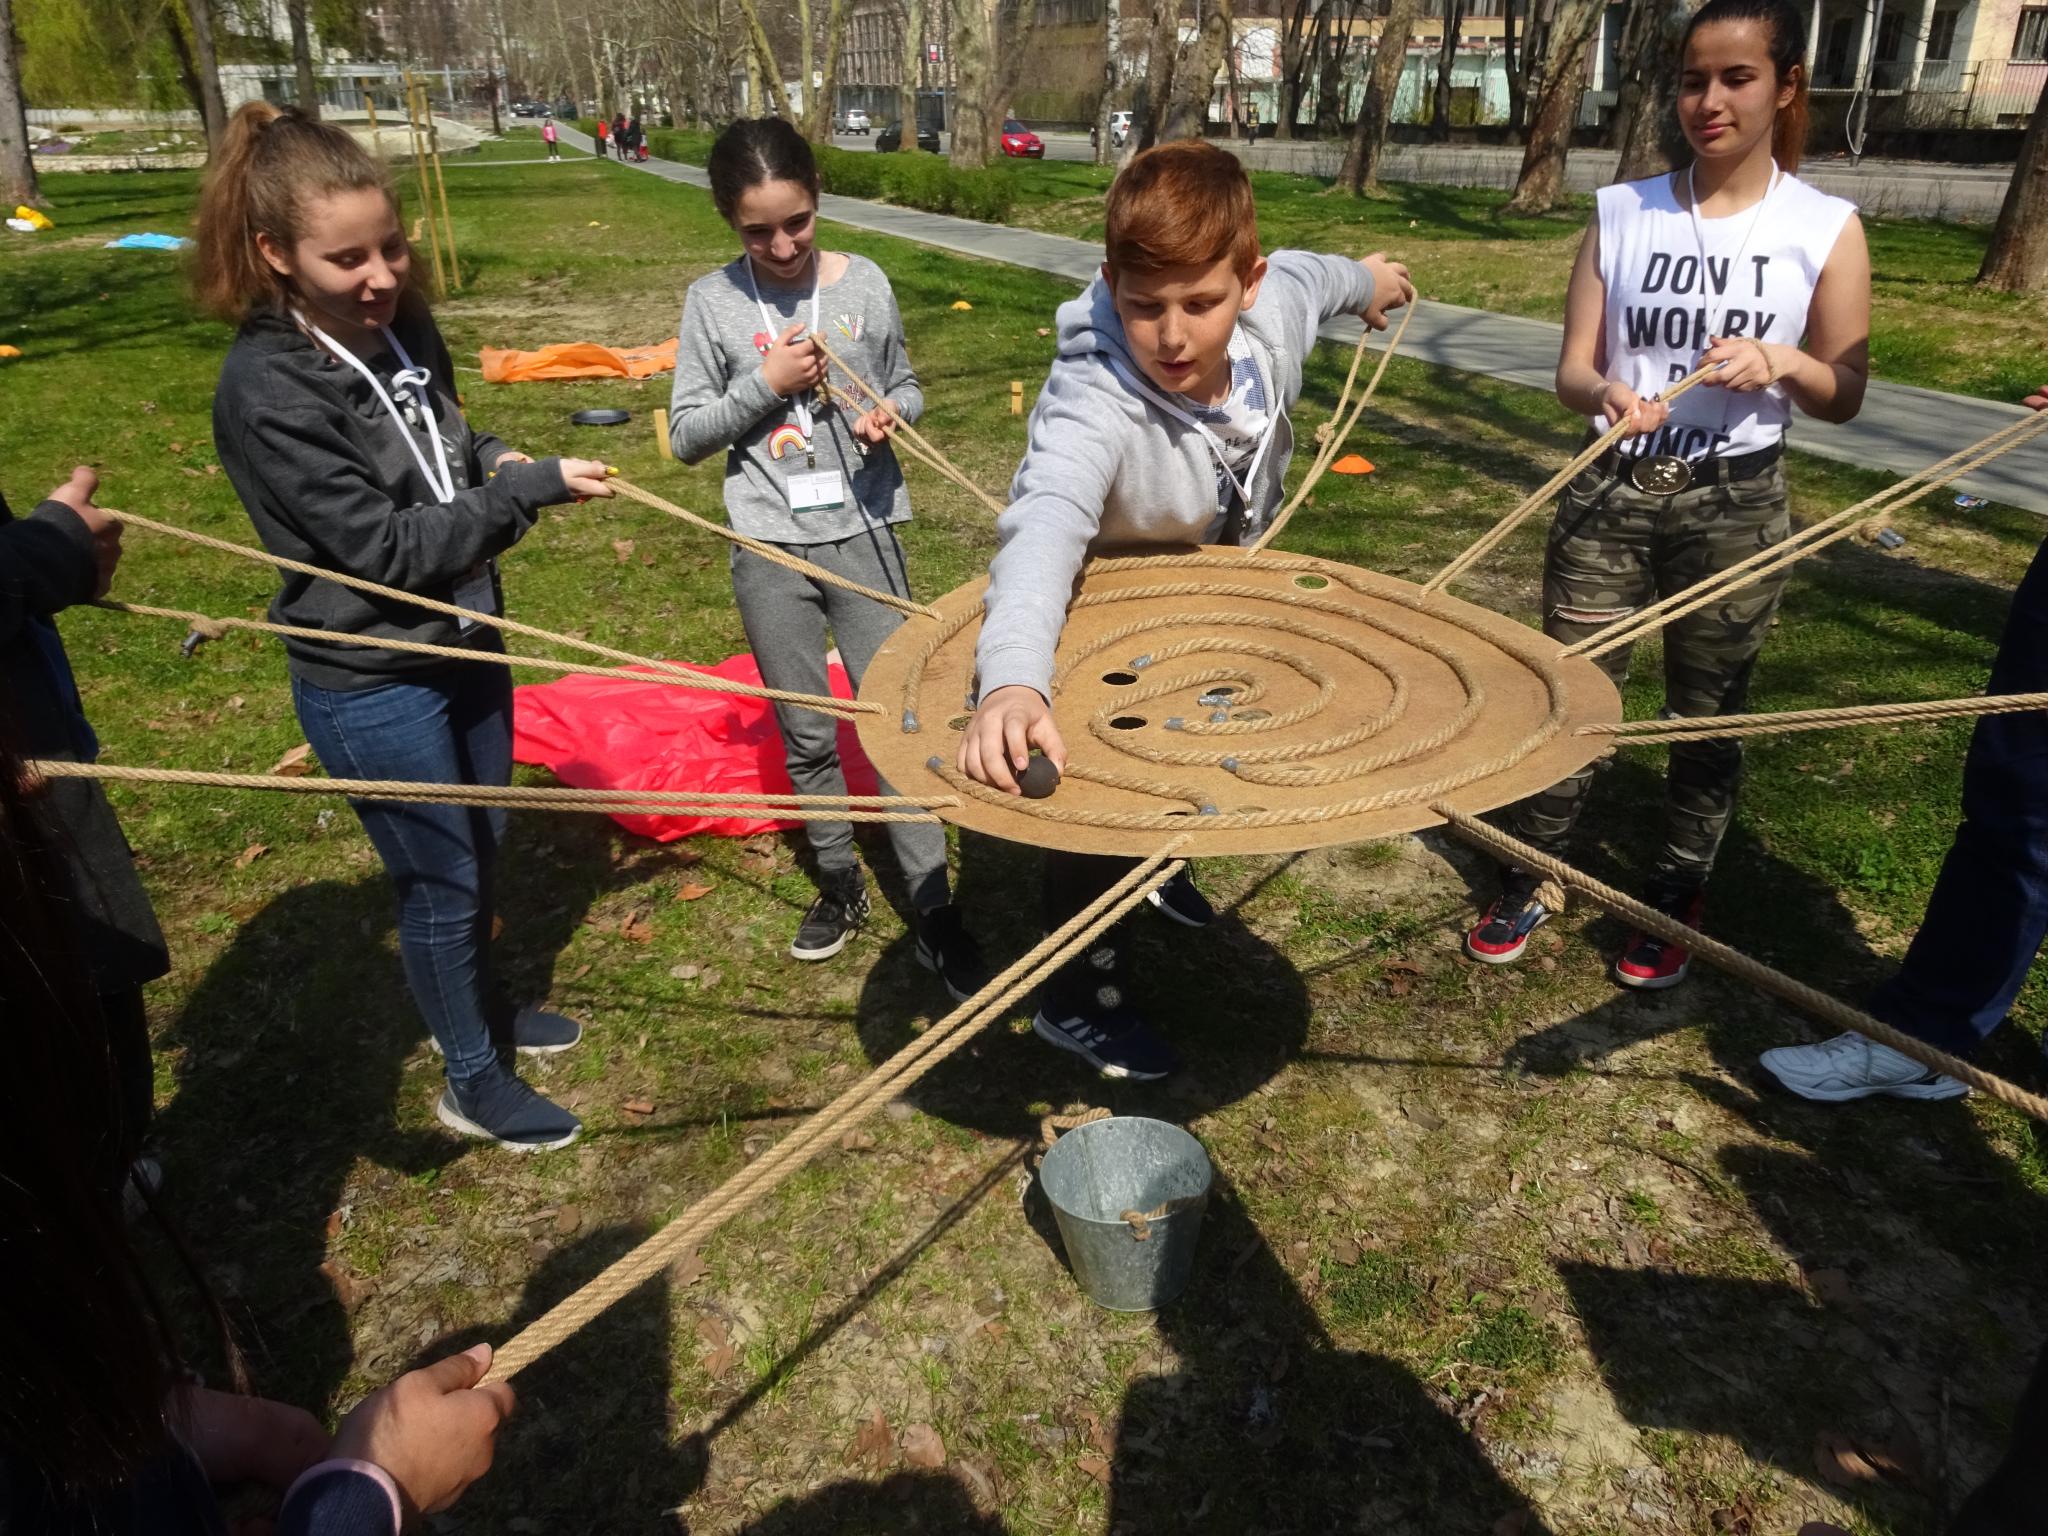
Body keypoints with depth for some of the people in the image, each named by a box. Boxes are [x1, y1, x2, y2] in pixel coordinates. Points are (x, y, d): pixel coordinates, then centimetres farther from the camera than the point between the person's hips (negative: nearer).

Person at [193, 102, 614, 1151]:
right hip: (370, 686, -7)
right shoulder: (268, 391, -23)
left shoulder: (401, 327, -1)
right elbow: (386, 546, -24)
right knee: (441, 880, 7)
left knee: (480, 848, 22)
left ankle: (476, 1004, 48)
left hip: (463, 640, 7)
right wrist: (532, 489, -23)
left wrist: (491, 458, -3)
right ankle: (471, 1086, 29)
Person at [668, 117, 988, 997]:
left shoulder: (864, 283, 1)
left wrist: (891, 414, -10)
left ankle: (934, 915, 9)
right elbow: (685, 437, 0)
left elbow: (906, 387, 13)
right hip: (770, 547, 1)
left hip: (862, 533, 0)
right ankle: (840, 884, 32)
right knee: (807, 734, 11)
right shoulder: (713, 302, -1)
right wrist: (765, 384, -14)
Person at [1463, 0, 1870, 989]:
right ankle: (1523, 889, 20)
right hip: (1609, 494, 1)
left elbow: (1845, 395, 3)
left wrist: (1784, 362, -18)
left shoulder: (1825, 228, -1)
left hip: (1735, 506, 0)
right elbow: (1571, 370, -1)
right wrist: (1607, 393, -24)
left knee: (1706, 717, 9)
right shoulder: (1622, 212, 2)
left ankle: (1672, 909, 27)